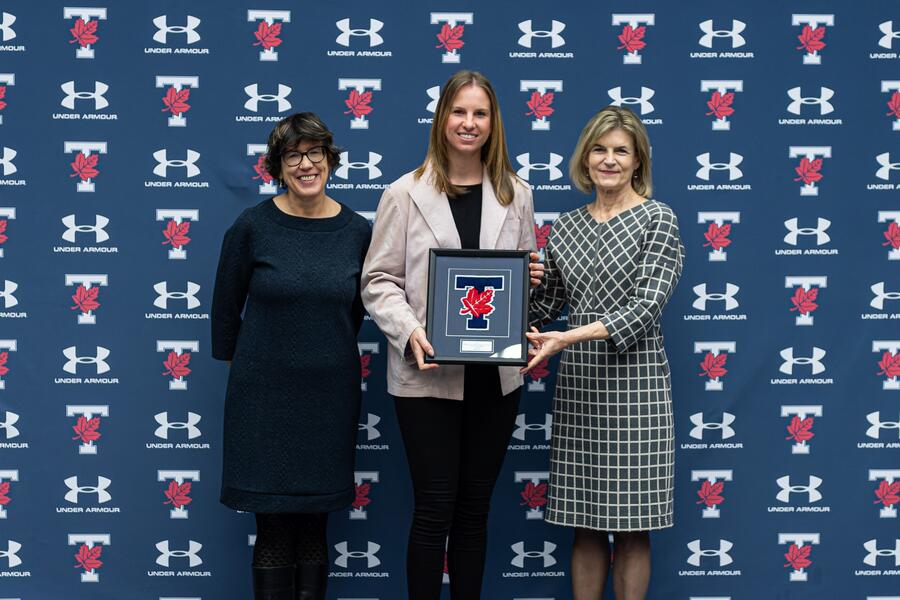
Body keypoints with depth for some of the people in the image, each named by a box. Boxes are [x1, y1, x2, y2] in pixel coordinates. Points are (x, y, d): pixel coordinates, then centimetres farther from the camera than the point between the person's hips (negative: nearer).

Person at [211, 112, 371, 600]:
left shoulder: (357, 231, 1)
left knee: (316, 522, 8)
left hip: (330, 394, 2)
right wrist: (235, 362, 11)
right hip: (265, 393, -2)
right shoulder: (252, 226, -5)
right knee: (273, 525, 0)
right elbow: (226, 306, 5)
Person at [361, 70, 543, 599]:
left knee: (475, 507, 11)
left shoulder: (516, 194, 9)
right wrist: (409, 331, -19)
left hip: (495, 373, 4)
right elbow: (379, 280, -3)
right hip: (428, 373, -3)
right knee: (434, 509, 0)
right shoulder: (406, 194, -2)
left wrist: (533, 277, -5)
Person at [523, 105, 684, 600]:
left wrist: (569, 337, -24)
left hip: (634, 381, -4)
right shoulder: (565, 227, 12)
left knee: (631, 525, 2)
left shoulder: (658, 219, -3)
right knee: (586, 525, 9)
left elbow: (646, 308, -14)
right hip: (577, 383, 5)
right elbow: (545, 304, 15)